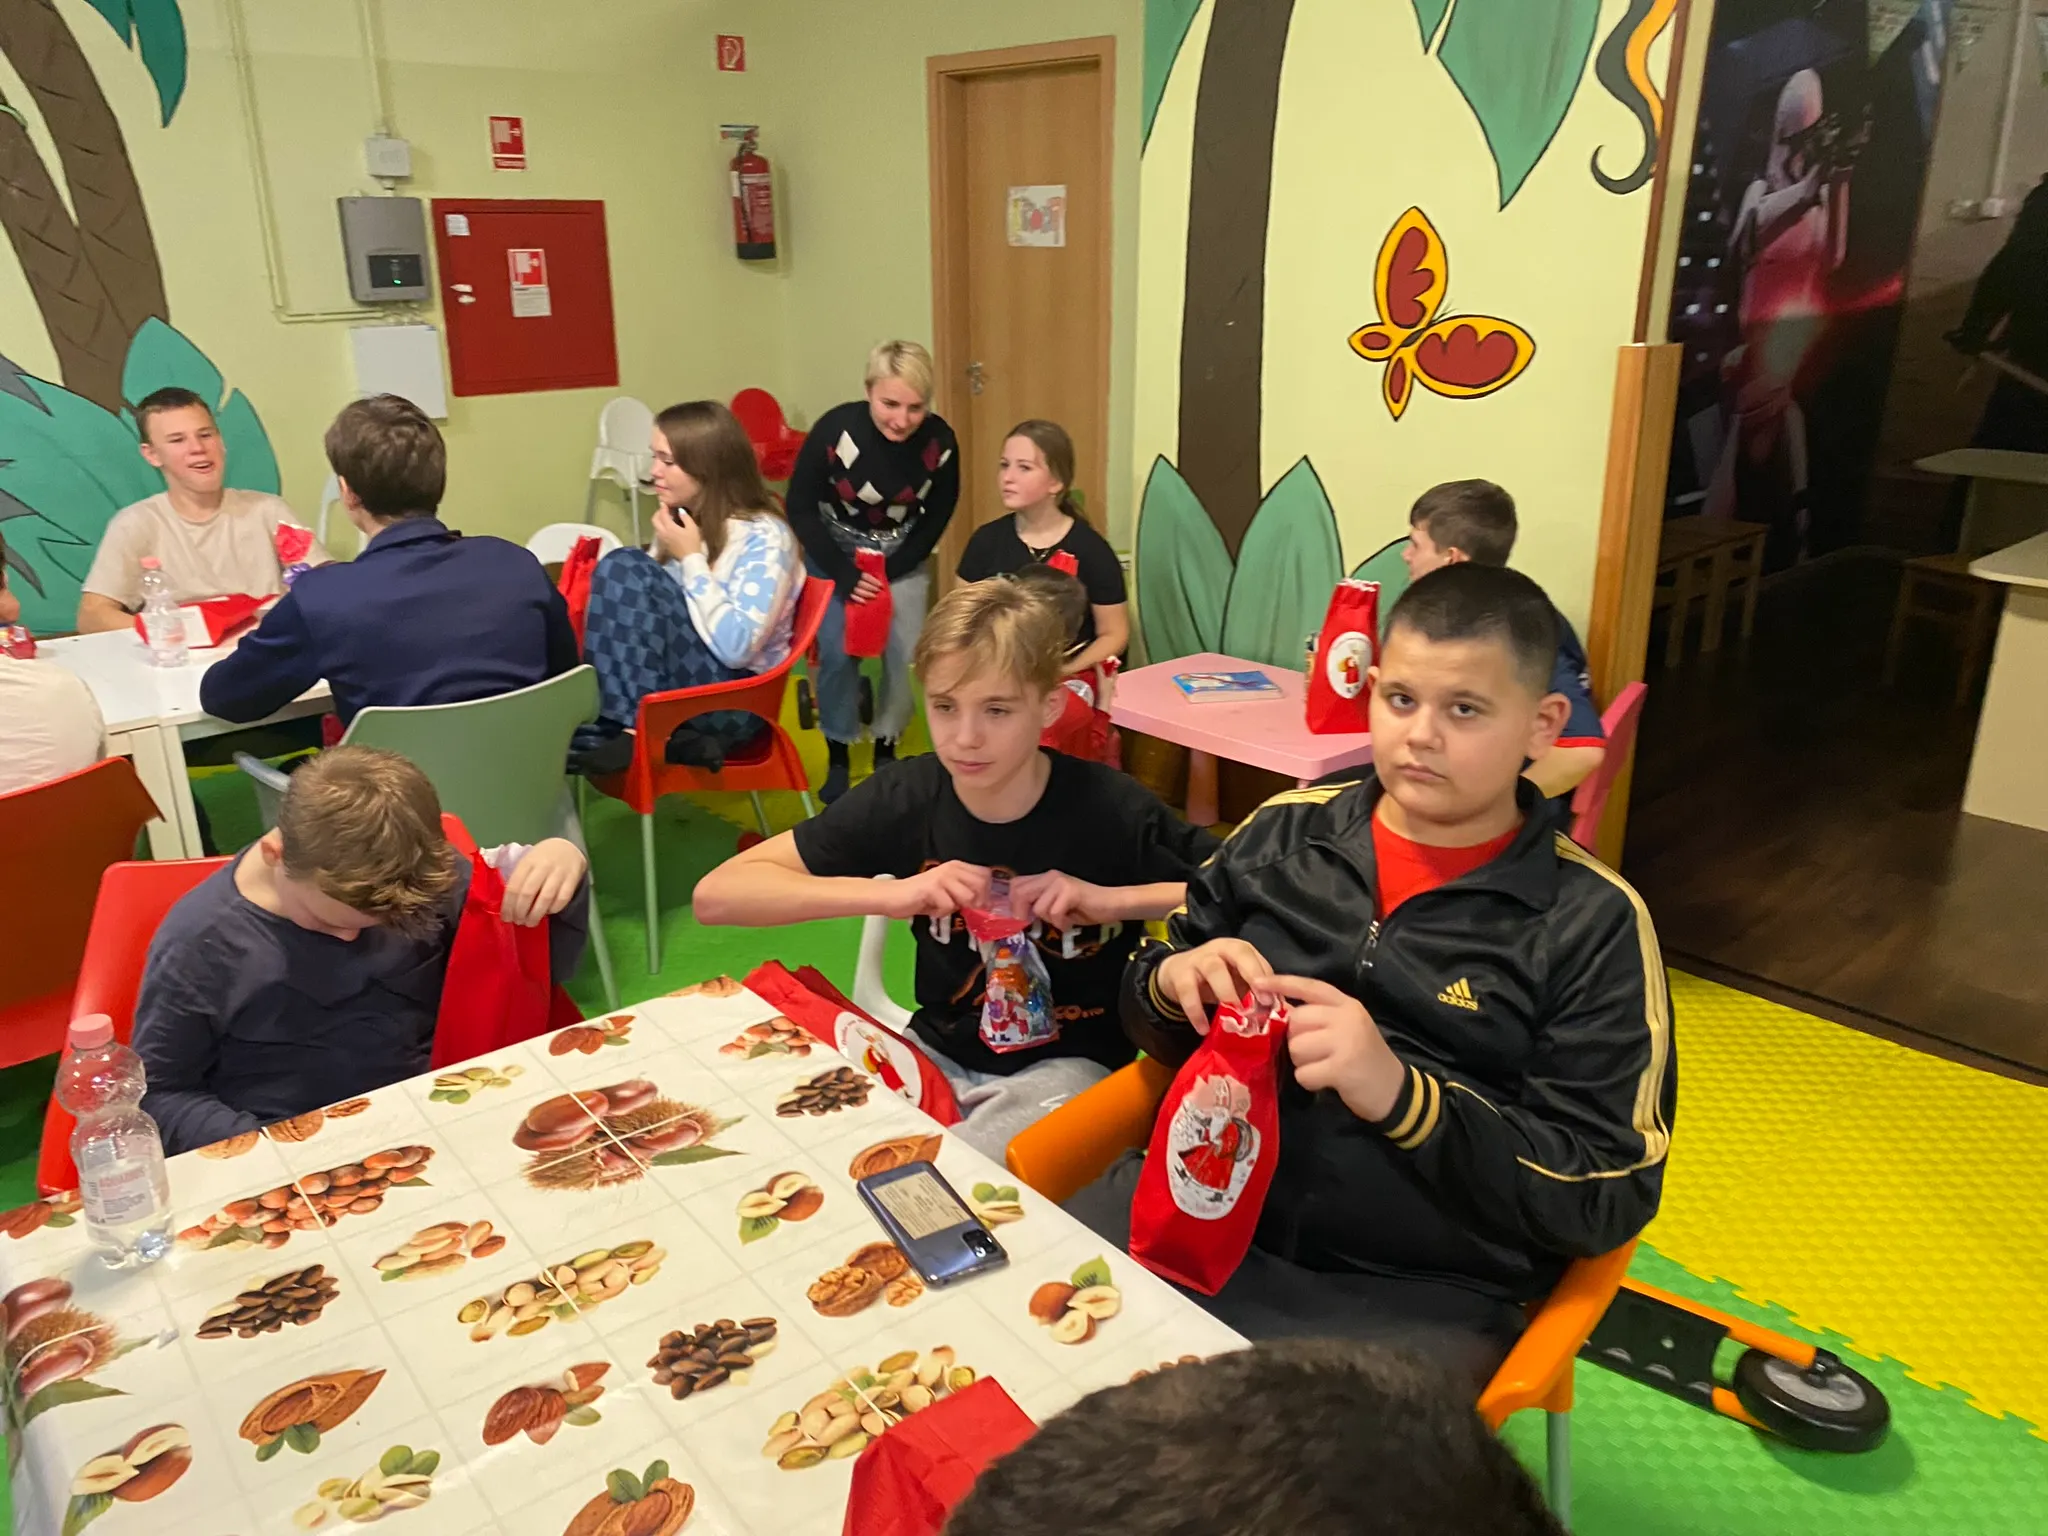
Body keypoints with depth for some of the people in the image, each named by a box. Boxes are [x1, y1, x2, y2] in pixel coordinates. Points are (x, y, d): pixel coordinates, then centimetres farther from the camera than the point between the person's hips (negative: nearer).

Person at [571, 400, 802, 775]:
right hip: (664, 682, 7)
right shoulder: (681, 521, 11)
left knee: (627, 567, -21)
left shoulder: (764, 537, -12)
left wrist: (690, 559, -17)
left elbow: (736, 648, -23)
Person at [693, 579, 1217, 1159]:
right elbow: (716, 894, -14)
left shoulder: (1110, 809, -18)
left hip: (1066, 1065, -3)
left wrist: (1110, 899, -25)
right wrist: (892, 893, -27)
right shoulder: (904, 798, -12)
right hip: (936, 1053, 4)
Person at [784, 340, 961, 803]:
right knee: (838, 651, -15)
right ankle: (838, 756, 4)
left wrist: (889, 572, -13)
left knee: (907, 653, -9)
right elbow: (800, 507, -16)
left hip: (902, 556, 2)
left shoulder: (940, 443, -22)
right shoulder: (836, 429, -28)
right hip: (835, 550, -2)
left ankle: (886, 748, 15)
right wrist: (843, 574, -21)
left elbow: (937, 517, -6)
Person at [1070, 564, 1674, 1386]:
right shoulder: (1286, 831, 7)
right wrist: (1175, 982, -8)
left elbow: (1608, 1197, -6)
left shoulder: (1591, 925, -3)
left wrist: (1399, 1093, -20)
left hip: (1414, 1294, -3)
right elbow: (1146, 1011, 17)